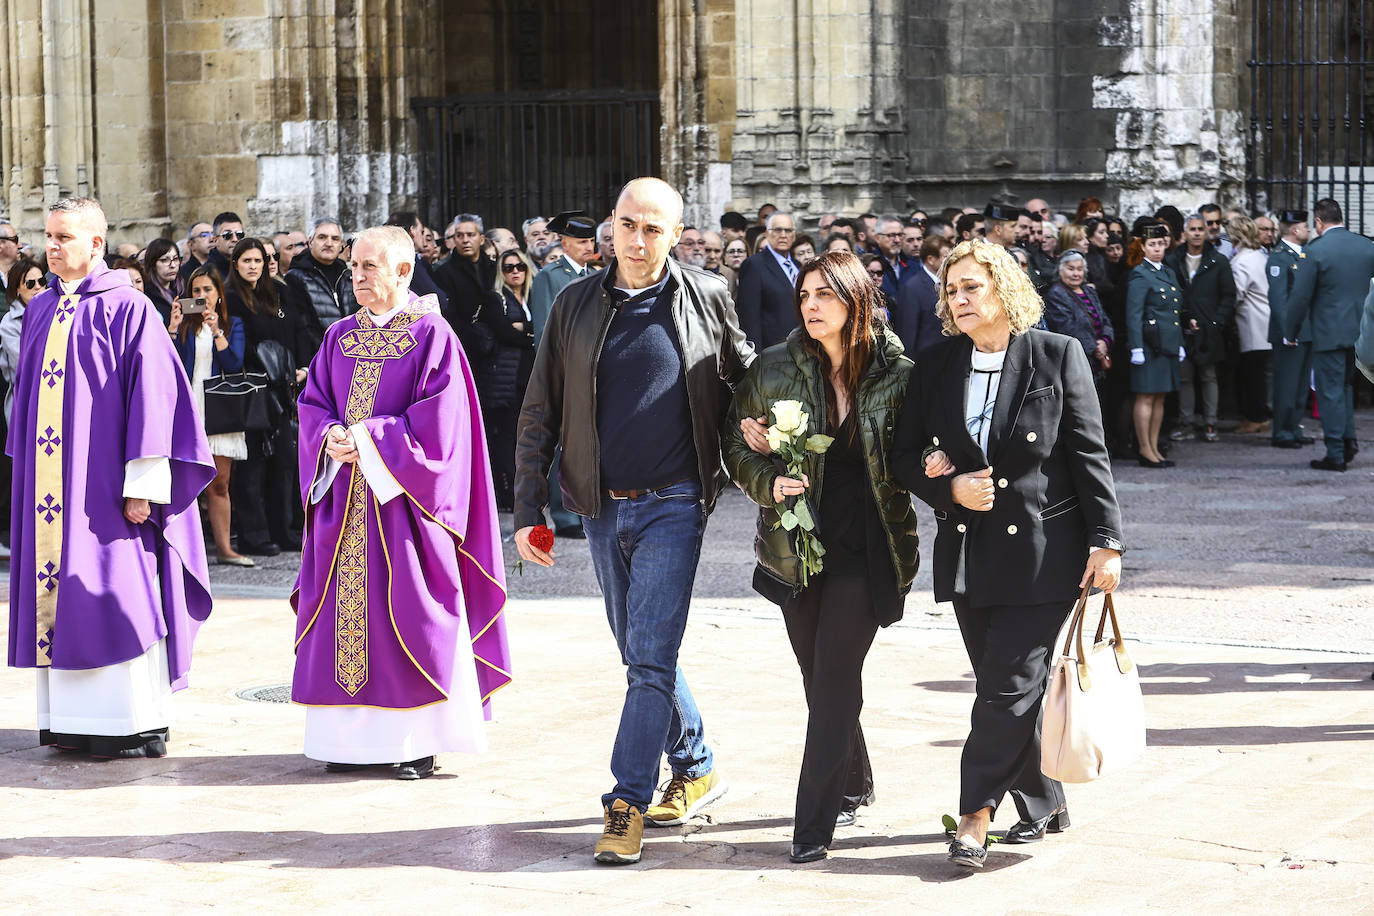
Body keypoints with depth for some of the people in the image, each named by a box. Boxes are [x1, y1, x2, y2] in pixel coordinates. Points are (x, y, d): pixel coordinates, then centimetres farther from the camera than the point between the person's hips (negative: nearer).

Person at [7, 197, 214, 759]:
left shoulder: (128, 309, -7)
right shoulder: (40, 311, 12)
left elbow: (152, 395, -10)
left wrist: (142, 486, -14)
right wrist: (24, 470, 14)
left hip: (102, 481, -6)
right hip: (47, 483, 7)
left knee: (116, 591, -7)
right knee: (55, 592, 6)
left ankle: (138, 724, -1)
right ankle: (69, 719, 12)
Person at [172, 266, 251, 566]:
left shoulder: (233, 325, 12)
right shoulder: (184, 324, 9)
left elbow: (234, 364, -3)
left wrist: (216, 331, -11)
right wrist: (173, 328, -11)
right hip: (188, 410, -1)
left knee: (219, 485, 1)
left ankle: (224, 547, 3)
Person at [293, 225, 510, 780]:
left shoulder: (432, 336, -5)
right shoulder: (341, 337, 12)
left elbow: (440, 421, -13)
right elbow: (313, 403, 12)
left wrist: (372, 439, -17)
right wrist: (330, 438, -9)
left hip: (402, 498, -5)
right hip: (344, 497, 6)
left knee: (408, 615, -5)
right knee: (345, 611, 5)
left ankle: (419, 742, 2)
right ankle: (352, 737, 11)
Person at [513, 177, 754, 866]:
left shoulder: (707, 299, -2)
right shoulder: (576, 305, 2)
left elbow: (746, 379, 13)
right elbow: (539, 415, 5)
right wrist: (528, 511, 1)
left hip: (672, 505, -3)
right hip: (601, 506, 4)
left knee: (651, 657, -10)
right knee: (641, 653, 14)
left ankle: (627, 805, -7)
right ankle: (696, 769, 31)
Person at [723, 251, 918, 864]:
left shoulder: (898, 375, -5)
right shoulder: (774, 369, -2)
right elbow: (736, 448, 5)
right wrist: (771, 481, -13)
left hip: (866, 548, -3)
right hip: (797, 543, 3)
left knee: (835, 676, -9)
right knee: (819, 677, 12)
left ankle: (813, 824, -5)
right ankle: (855, 785, 36)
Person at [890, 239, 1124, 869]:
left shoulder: (1057, 356, -3)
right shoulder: (935, 367, 7)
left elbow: (1089, 454, -4)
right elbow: (906, 457, 9)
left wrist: (1105, 540, -8)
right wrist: (951, 489, -11)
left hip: (1043, 551, -4)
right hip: (970, 553, 5)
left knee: (1010, 685, -9)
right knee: (1002, 687, 10)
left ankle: (976, 815, -5)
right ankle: (1041, 804, 26)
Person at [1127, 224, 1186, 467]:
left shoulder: (1169, 273, 17)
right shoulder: (1140, 274, -7)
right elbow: (1133, 314, -12)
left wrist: (1180, 345, 19)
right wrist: (1136, 347, -18)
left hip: (1168, 345, 8)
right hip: (1150, 344, -8)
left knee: (1160, 399, 10)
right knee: (1146, 398, -4)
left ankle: (1154, 449, 15)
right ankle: (1145, 451, -1)